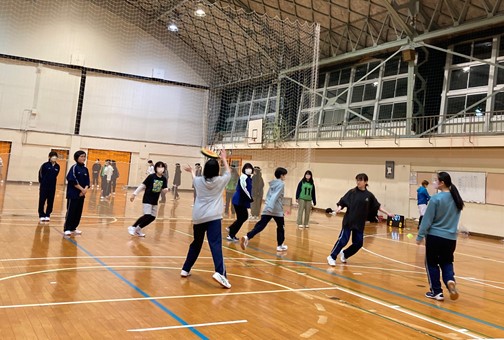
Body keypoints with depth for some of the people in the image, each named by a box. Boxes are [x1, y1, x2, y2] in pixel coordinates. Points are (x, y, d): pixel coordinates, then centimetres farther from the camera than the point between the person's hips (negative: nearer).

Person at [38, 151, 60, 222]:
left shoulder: (57, 166, 0)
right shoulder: (45, 165, -9)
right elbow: (40, 174, 1)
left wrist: (51, 181, 10)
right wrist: (42, 182, 7)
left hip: (52, 186, 3)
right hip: (44, 186, -3)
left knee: (50, 202, 8)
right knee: (42, 201, 4)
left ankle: (48, 215, 20)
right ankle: (41, 215, 15)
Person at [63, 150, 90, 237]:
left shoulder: (85, 169, 10)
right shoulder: (74, 167, -8)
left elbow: (87, 182, 9)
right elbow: (73, 181, -15)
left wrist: (85, 190, -9)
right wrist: (82, 189, -15)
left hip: (81, 194, 6)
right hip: (73, 194, -6)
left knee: (78, 212, 9)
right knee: (71, 212, -4)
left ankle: (73, 228, 19)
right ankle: (67, 229, 2)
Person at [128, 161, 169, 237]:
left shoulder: (164, 179, -2)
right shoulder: (151, 176, -15)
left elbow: (164, 189, -3)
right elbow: (143, 185, -10)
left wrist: (166, 189, -28)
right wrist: (134, 194, -9)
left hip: (155, 200, 6)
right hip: (147, 199, -6)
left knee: (152, 217, 7)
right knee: (147, 215, -16)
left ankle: (138, 229, 24)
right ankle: (132, 227, 0)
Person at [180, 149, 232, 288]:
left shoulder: (199, 181, 9)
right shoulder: (220, 180, 3)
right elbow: (228, 173, 24)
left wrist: (192, 171, 57)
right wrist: (224, 159, 35)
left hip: (198, 217, 4)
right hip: (213, 217, -4)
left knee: (196, 244, 20)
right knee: (216, 245, -13)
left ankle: (185, 269, 28)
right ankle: (219, 272, -28)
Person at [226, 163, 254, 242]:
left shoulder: (248, 178, 13)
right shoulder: (243, 177, -17)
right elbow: (243, 189, -23)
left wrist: (250, 198, 1)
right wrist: (250, 198, -15)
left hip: (242, 201, 10)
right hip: (239, 201, -10)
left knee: (245, 216, 16)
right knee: (240, 219, -3)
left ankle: (231, 228, 27)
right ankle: (231, 235, 7)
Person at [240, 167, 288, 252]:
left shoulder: (272, 183, 18)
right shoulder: (281, 184, -5)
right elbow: (276, 196, -17)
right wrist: (271, 207, -25)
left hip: (267, 209, 6)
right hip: (277, 210, -6)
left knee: (260, 225, -3)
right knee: (281, 227, 13)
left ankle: (247, 237, -22)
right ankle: (280, 245, 20)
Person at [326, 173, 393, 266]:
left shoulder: (369, 195, 4)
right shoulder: (352, 192, -4)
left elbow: (377, 206, 14)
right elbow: (342, 202, -6)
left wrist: (387, 213, 14)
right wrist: (338, 209, -24)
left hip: (360, 223, 4)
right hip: (348, 221, -4)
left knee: (358, 243, 5)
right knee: (343, 240, -8)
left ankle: (344, 254, 28)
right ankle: (332, 257, 7)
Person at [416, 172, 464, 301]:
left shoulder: (436, 198, -15)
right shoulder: (456, 199, 4)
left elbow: (427, 219, -12)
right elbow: (455, 218, 15)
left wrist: (420, 236, -5)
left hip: (435, 236, -5)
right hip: (451, 238, 5)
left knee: (432, 264, 10)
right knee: (446, 262, 19)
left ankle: (437, 291, 14)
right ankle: (450, 280, -9)